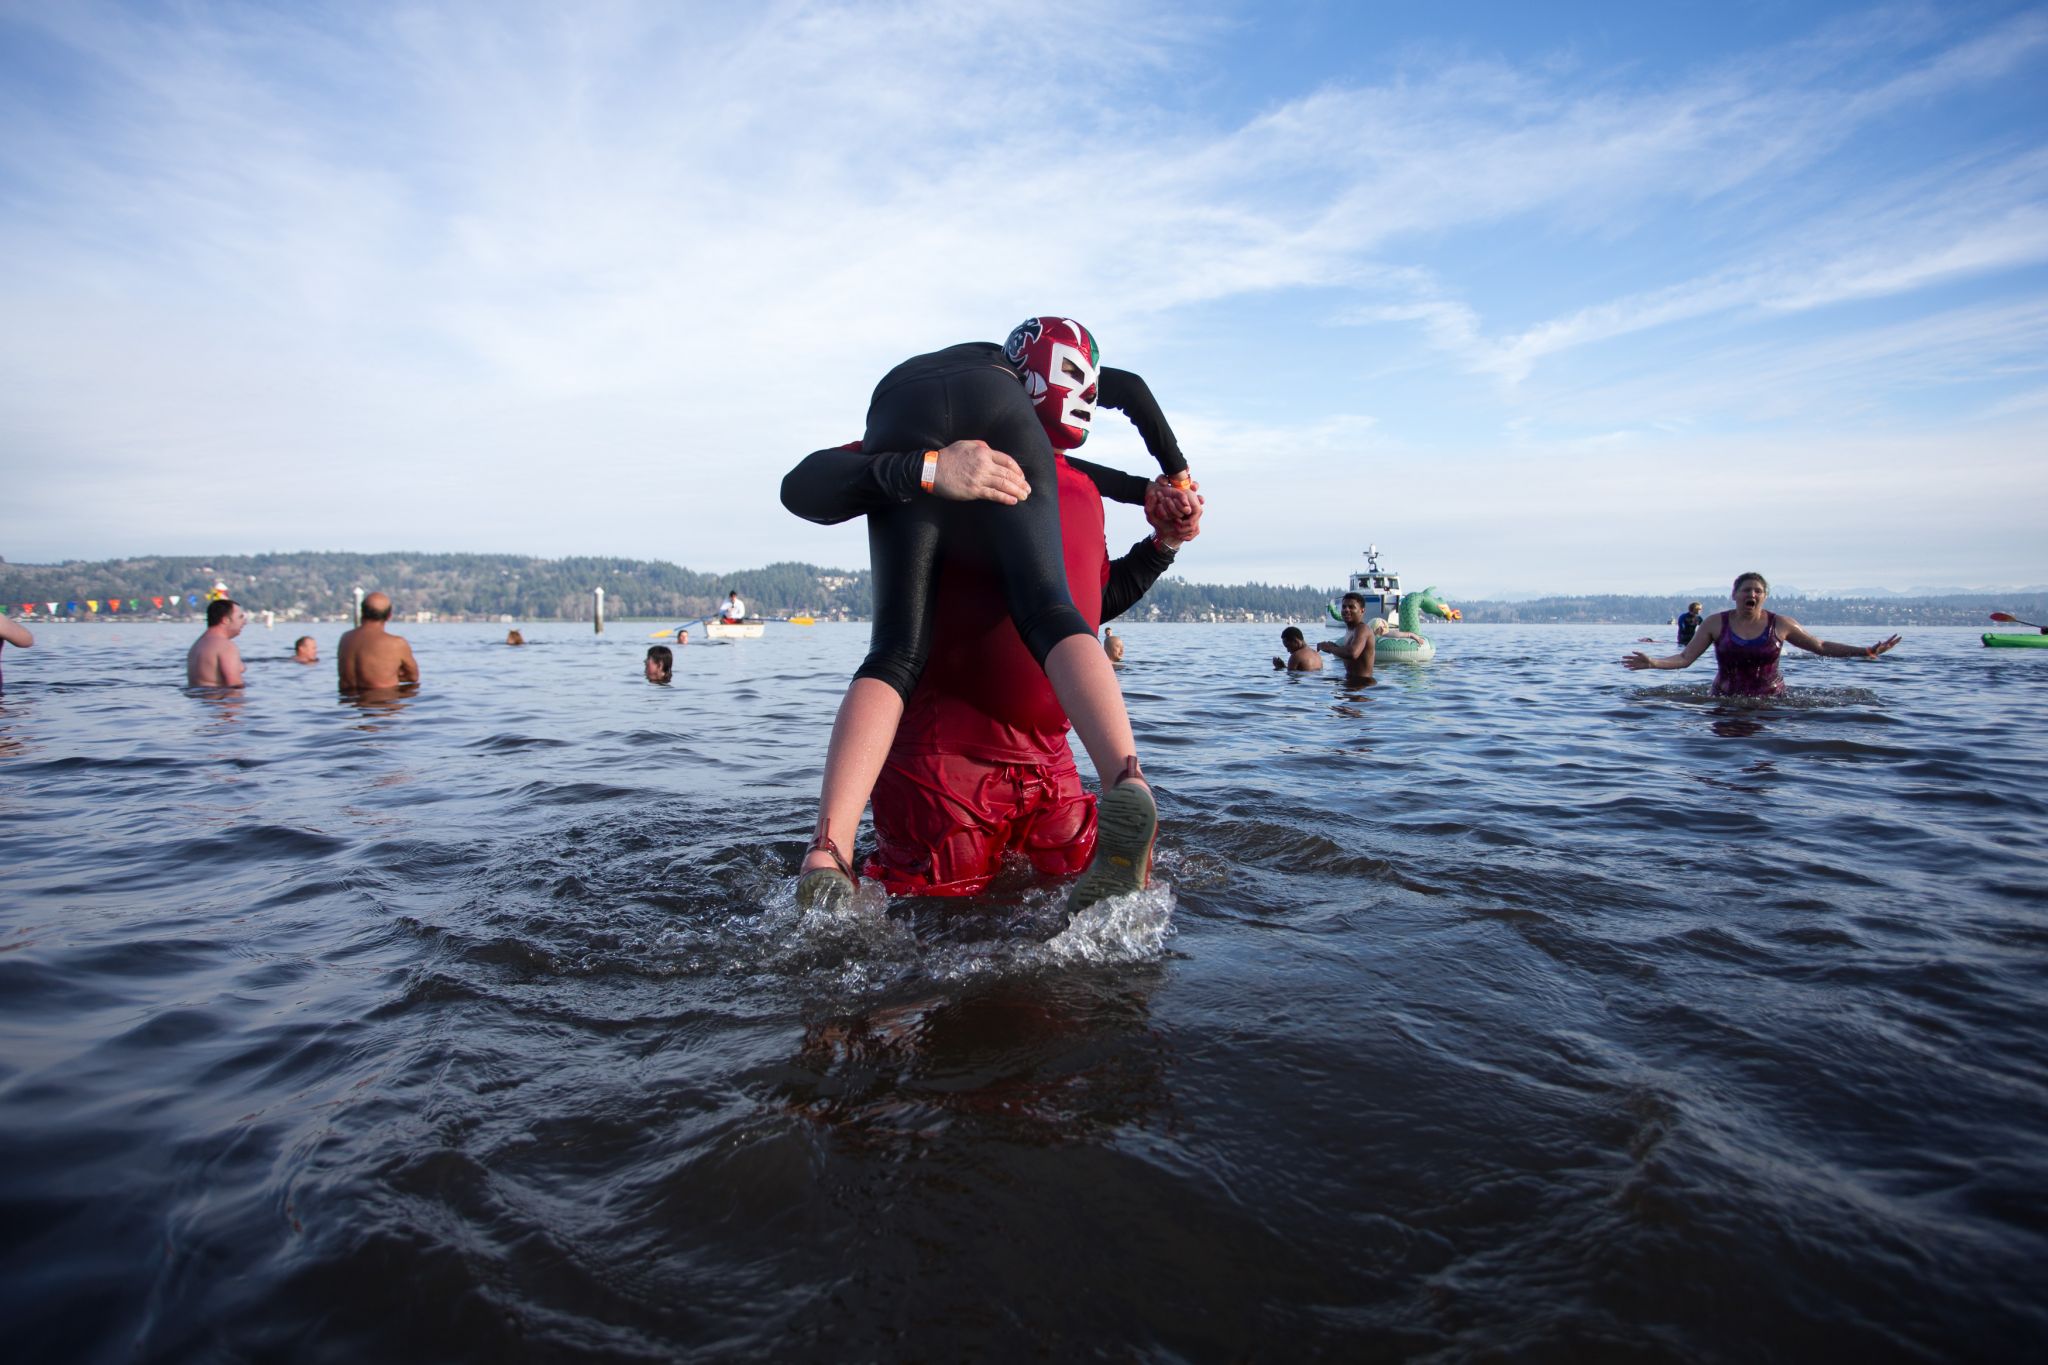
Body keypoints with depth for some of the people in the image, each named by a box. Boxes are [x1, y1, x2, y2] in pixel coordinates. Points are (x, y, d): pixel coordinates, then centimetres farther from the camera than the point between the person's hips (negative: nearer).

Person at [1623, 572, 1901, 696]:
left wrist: (1866, 652, 7)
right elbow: (1685, 658, -4)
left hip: (1771, 701, 1)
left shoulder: (1780, 624, 2)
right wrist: (1652, 663, -21)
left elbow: (1821, 646, 13)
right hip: (1726, 703, -1)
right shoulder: (1715, 623, -1)